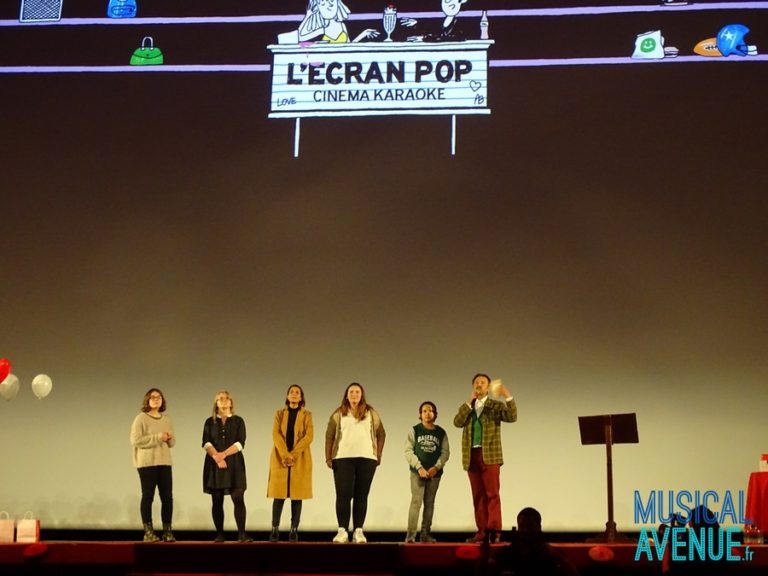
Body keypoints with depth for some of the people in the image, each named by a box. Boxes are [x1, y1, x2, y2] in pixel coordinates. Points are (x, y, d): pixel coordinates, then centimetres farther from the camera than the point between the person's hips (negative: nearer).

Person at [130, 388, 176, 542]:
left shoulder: (167, 419, 14)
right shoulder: (141, 418, -3)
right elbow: (135, 440, -13)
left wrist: (170, 439, -5)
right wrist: (157, 438, -17)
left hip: (165, 463, 5)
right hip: (147, 463, -5)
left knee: (167, 497, 0)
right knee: (148, 496, -2)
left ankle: (167, 532, 5)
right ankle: (148, 532, 2)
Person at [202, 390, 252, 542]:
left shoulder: (238, 421, 8)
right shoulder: (210, 422, 10)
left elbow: (240, 443, -4)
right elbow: (206, 443, -2)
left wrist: (223, 454, -16)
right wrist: (216, 457, -19)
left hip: (234, 464, -1)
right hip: (214, 464, 1)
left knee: (238, 499, -10)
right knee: (217, 501, 1)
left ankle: (241, 534, -14)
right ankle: (219, 534, 5)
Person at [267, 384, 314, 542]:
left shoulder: (307, 415, 7)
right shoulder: (279, 414, 11)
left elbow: (309, 436, -4)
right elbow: (276, 435, -1)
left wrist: (293, 454, -14)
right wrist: (285, 455, -16)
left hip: (300, 459, -1)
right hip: (280, 458, 1)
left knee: (297, 494, -3)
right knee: (279, 494, -4)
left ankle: (294, 530, -2)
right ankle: (275, 529, -4)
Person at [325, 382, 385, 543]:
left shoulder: (371, 413, 9)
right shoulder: (338, 414, 7)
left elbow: (381, 434, 11)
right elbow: (329, 436, 7)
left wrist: (378, 455, 3)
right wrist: (328, 457, -1)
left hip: (366, 459, 1)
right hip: (343, 458, -1)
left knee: (361, 496, 2)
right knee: (343, 495, -5)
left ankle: (358, 531, 5)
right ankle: (342, 530, -3)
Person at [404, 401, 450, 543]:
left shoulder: (441, 433, 6)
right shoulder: (414, 430, 1)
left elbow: (445, 452, 3)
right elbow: (408, 451, -4)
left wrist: (436, 467, -12)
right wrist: (419, 467, -13)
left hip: (435, 473, 2)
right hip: (417, 472, -2)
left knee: (429, 503, 6)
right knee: (416, 501, -9)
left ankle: (425, 534, 11)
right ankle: (410, 534, -11)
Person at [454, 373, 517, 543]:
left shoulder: (496, 405, 6)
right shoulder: (466, 407, 17)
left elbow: (512, 417, -12)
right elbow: (457, 422, -2)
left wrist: (508, 397, -25)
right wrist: (469, 402, -9)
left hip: (490, 455, -4)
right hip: (472, 456, 4)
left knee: (492, 493, -9)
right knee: (478, 495, 4)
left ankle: (494, 531, -12)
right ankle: (482, 531, 5)